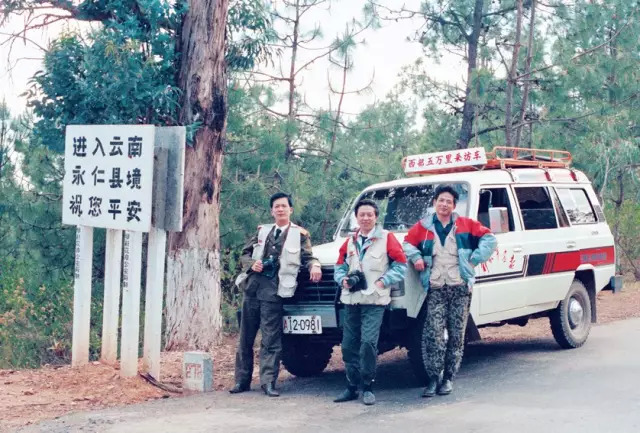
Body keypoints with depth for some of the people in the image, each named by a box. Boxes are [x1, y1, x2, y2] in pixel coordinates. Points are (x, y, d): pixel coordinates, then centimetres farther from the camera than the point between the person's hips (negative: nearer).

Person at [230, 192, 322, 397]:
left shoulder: (300, 234, 7)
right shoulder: (262, 231, 17)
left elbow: (307, 257, 3)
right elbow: (245, 254, 18)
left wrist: (314, 265, -19)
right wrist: (252, 264, -3)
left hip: (274, 291, -4)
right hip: (252, 287, 4)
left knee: (271, 339, -5)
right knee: (245, 338, 8)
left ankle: (268, 381, -1)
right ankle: (242, 380, 16)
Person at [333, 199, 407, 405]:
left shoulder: (386, 238, -1)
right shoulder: (350, 241, 14)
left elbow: (401, 265, -1)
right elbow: (340, 266, 20)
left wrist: (383, 281, -9)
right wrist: (343, 279, 0)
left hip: (374, 301, -5)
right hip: (351, 300, 5)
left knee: (368, 342, -14)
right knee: (349, 344, 6)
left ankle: (367, 387, -3)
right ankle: (352, 387, 17)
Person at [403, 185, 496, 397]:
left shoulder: (465, 225, 8)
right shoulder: (423, 227, 8)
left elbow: (488, 238, 9)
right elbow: (407, 243, 16)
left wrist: (475, 258, -1)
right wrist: (416, 258, -2)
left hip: (460, 287, 1)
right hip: (435, 288, 0)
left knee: (456, 334, 2)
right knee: (434, 334, -9)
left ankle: (448, 378, 12)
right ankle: (432, 378, -2)